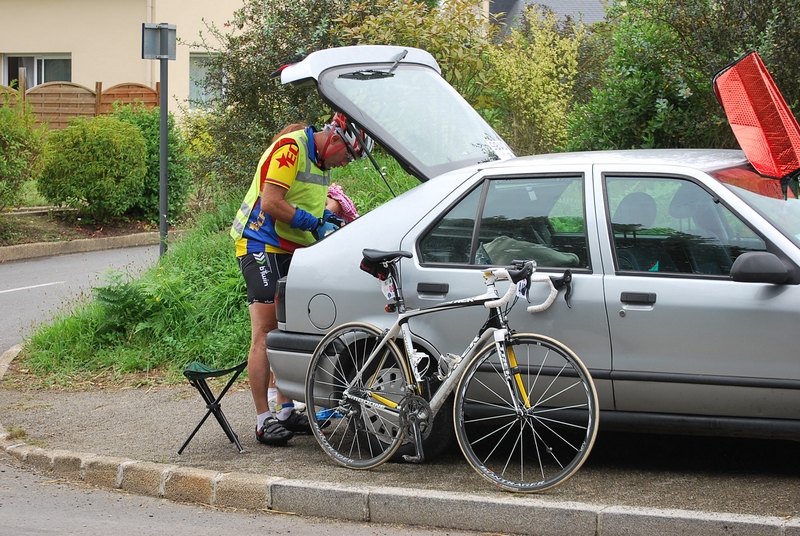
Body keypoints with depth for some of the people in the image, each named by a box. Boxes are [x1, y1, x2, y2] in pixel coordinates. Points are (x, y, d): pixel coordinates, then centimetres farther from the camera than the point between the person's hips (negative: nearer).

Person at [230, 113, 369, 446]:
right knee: (264, 336, -10)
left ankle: (285, 411, 17)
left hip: (293, 252, 9)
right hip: (263, 247, -9)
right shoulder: (290, 148, -15)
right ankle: (264, 421, -9)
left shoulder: (322, 161, 14)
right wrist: (316, 222, -17)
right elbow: (271, 203, -22)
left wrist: (327, 219, 4)